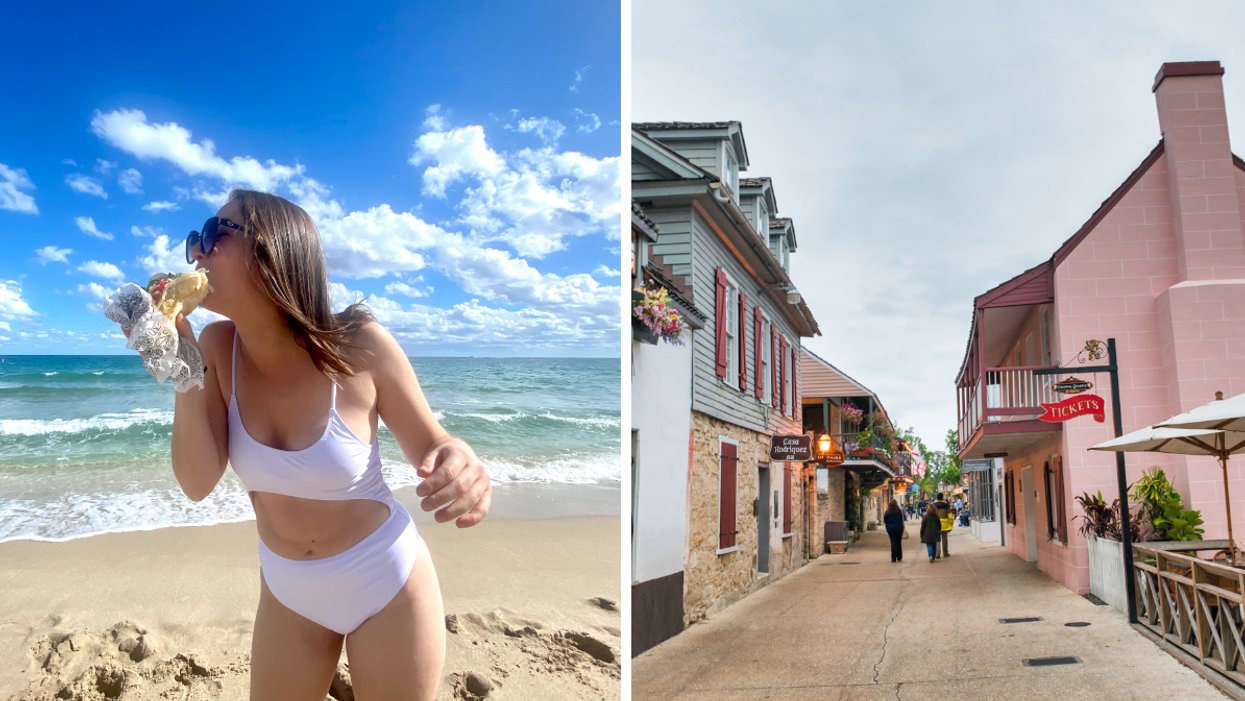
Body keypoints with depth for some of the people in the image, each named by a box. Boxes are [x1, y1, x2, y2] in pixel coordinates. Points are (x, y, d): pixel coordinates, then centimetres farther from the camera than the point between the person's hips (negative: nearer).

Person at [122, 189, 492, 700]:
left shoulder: (360, 345, -21)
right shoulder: (218, 347, -10)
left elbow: (432, 446, -11)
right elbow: (198, 483, -13)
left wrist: (460, 470, -35)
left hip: (388, 588, -3)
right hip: (288, 595, 4)